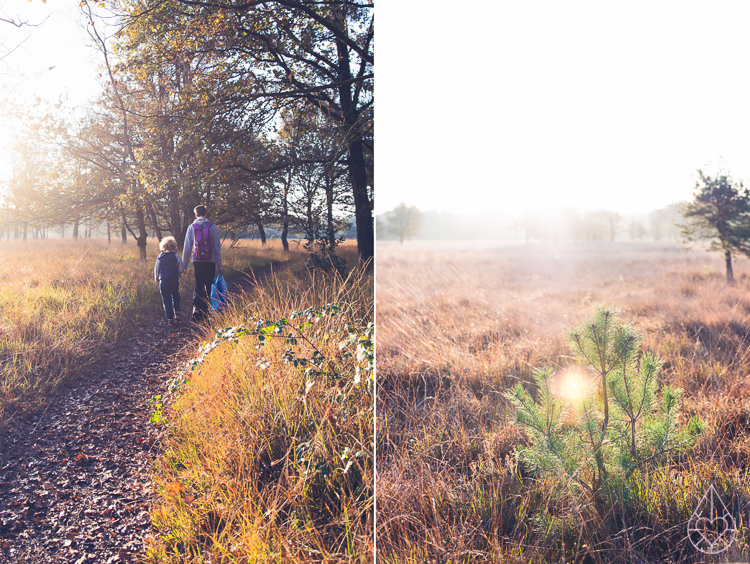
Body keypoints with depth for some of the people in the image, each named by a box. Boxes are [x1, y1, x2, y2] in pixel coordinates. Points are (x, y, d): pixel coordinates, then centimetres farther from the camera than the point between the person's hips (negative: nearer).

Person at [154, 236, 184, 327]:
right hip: (174, 280, -1)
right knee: (175, 296, 21)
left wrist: (157, 279, 25)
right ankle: (177, 312, 5)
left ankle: (170, 319, 2)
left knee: (166, 300, 5)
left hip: (163, 281, 1)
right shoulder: (175, 256, -3)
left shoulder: (160, 257, 4)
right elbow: (181, 269, -6)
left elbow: (156, 269, 10)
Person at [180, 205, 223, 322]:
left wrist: (184, 265, 10)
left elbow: (187, 248, 4)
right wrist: (219, 264, 4)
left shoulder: (191, 227, 3)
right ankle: (204, 312, 2)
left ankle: (196, 308, -3)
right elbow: (217, 247, -1)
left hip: (197, 261, 2)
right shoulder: (213, 227, -1)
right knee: (208, 287, 5)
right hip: (210, 262, -1)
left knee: (198, 286, 14)